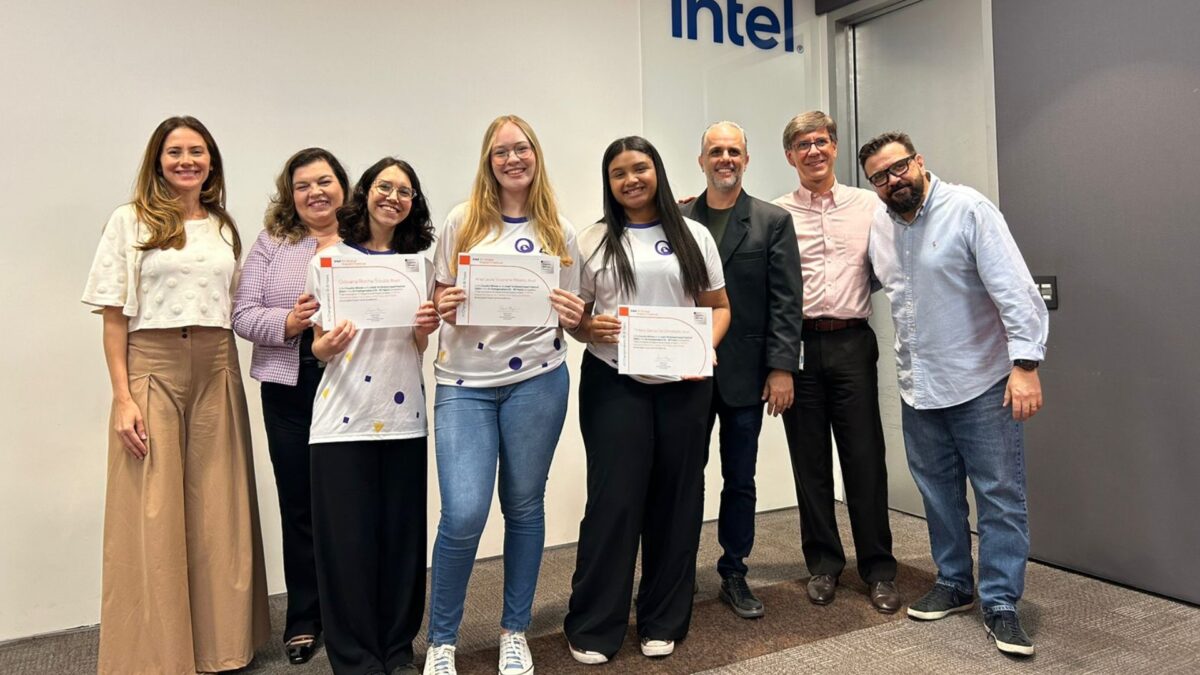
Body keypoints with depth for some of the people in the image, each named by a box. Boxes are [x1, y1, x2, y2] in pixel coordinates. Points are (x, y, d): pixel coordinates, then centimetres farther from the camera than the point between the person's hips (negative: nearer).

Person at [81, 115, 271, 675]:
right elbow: (114, 316, -2)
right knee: (152, 516, -2)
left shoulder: (225, 227, 14)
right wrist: (122, 397, -9)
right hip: (152, 368, -3)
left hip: (217, 371, 4)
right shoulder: (130, 221, 2)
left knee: (217, 513, 6)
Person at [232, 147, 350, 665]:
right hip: (289, 392, 1)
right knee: (299, 505, 9)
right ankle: (304, 617, 25)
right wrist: (289, 322, -18)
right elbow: (243, 314, 0)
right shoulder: (270, 244, 6)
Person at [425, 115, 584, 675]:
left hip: (536, 379, 1)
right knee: (463, 514, -10)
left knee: (524, 505, 10)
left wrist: (574, 317, -11)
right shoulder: (461, 221, 4)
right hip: (464, 382, -1)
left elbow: (570, 315, 11)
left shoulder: (559, 231, 7)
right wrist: (444, 306, -13)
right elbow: (440, 296, 9)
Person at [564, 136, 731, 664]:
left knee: (676, 501, 8)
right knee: (613, 500, -1)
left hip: (684, 386, 2)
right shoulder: (593, 241, 5)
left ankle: (664, 621, 25)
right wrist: (590, 328, -16)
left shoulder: (693, 236, 8)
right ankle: (593, 627, 14)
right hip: (614, 386, -1)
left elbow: (719, 306, 10)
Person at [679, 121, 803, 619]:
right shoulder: (678, 220, 6)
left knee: (740, 480, 10)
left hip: (744, 373, -1)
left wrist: (782, 368, -9)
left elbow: (786, 301, -2)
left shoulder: (773, 221, 3)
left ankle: (734, 574, 24)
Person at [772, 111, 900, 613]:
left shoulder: (869, 205, 7)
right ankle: (823, 564, 22)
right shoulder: (776, 214, 5)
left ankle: (878, 569, 16)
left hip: (852, 342, 0)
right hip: (799, 343, 0)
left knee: (865, 458, 3)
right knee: (810, 460, 8)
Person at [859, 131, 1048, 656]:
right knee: (939, 494, 15)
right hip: (917, 387, 6)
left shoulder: (968, 210, -11)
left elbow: (1014, 289, -17)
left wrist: (1025, 362, -24)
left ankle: (1000, 604, 13)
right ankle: (954, 583, 31)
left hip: (981, 382, -5)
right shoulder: (878, 226, 6)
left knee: (1000, 496, 1)